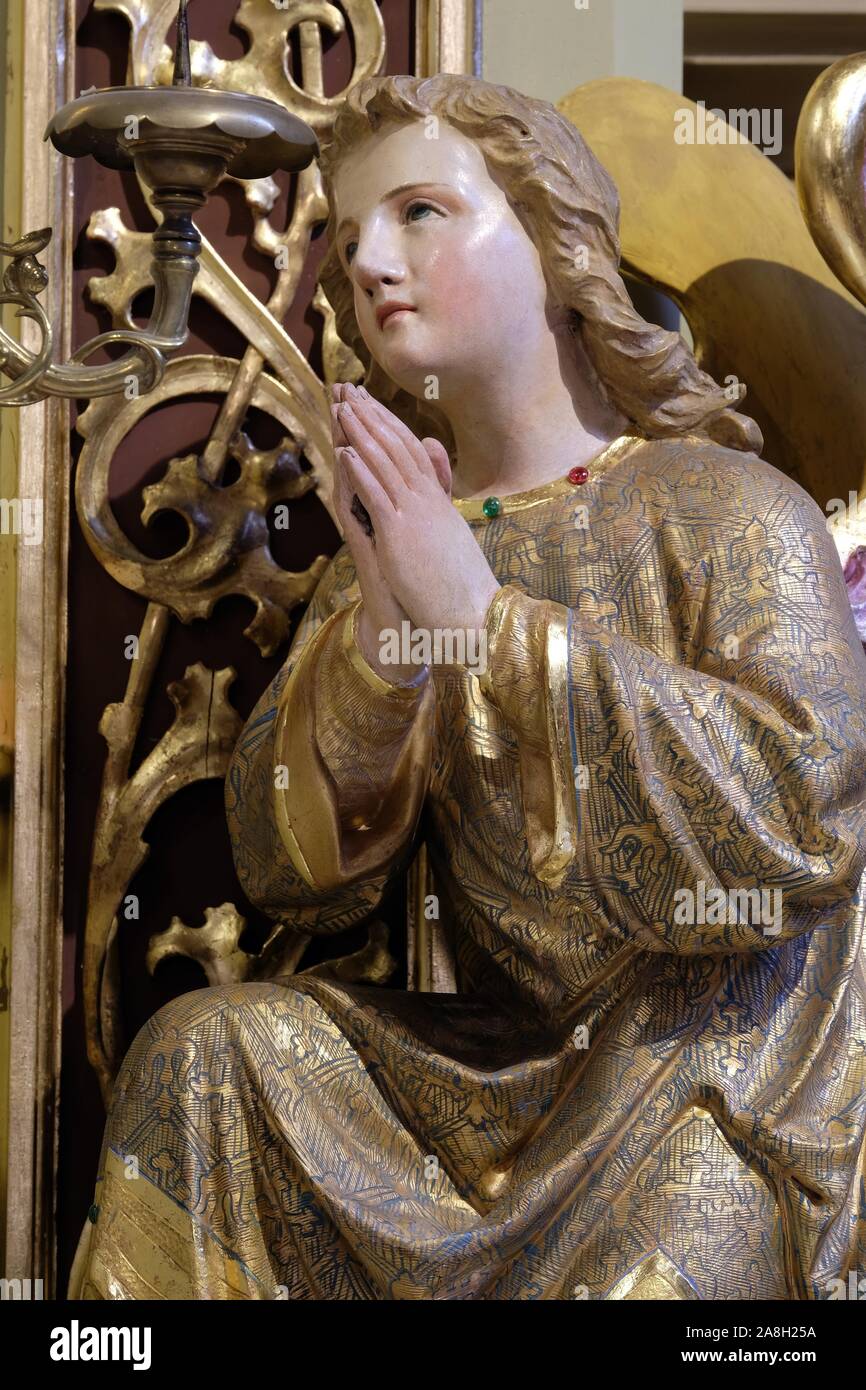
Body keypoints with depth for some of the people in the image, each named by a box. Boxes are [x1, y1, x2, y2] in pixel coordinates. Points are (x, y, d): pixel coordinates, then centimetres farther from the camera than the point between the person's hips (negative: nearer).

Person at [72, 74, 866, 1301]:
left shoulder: (726, 508, -7)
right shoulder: (391, 551, 7)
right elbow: (293, 876, -2)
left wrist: (480, 616, -22)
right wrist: (381, 627, -20)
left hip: (729, 1063, -4)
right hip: (513, 1058, 5)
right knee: (208, 1048, -12)